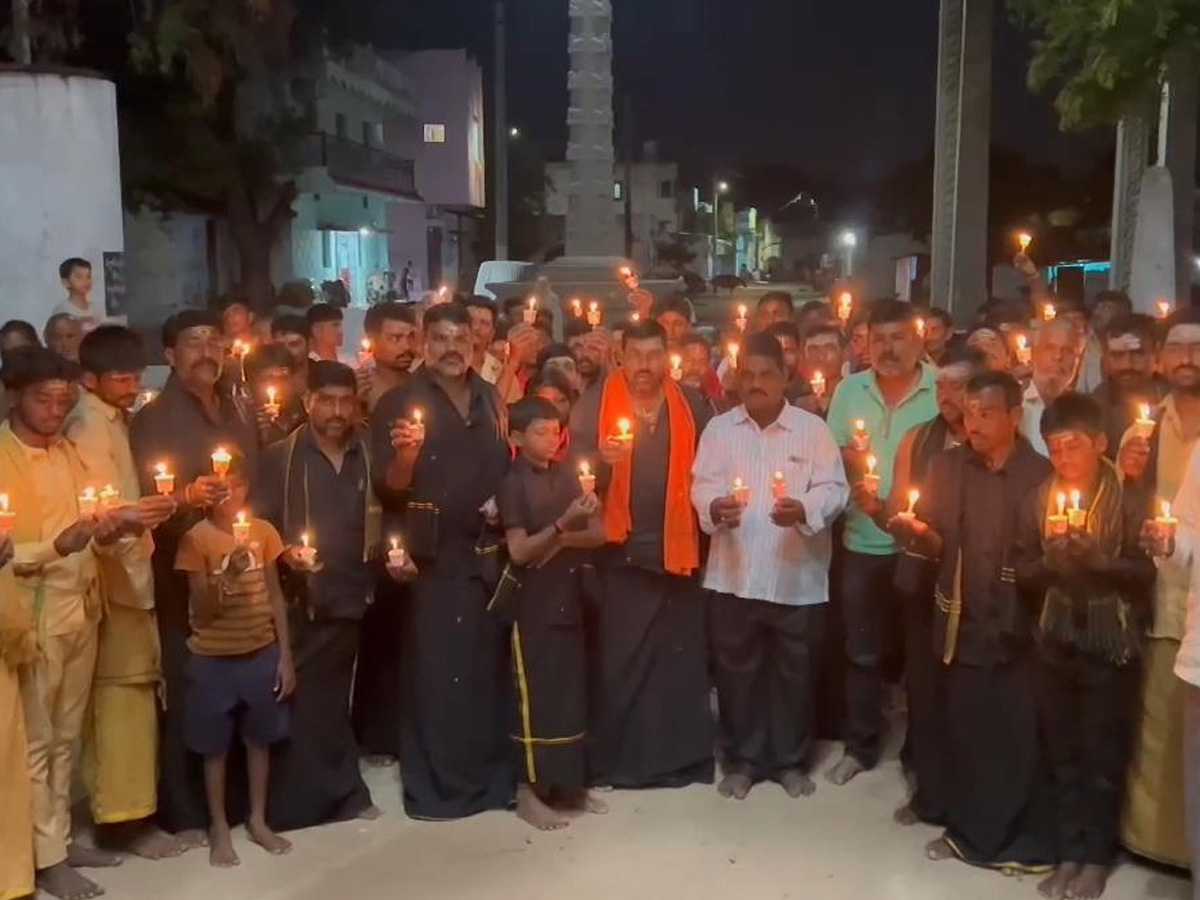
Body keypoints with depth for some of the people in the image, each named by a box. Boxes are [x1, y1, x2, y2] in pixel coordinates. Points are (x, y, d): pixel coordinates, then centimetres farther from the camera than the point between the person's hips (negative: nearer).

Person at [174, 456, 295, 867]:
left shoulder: (264, 531, -1)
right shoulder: (196, 538, -10)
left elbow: (275, 597, 4)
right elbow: (201, 613, -11)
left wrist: (285, 656, 3)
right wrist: (228, 575, -27)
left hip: (261, 653, 3)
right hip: (214, 658, -3)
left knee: (259, 738, 13)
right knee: (216, 745, 8)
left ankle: (258, 820, 28)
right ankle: (219, 828, 23)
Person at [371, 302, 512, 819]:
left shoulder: (489, 399, 10)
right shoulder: (399, 403, -5)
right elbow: (387, 488, -9)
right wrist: (405, 457, -28)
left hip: (486, 553, 5)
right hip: (431, 558, -5)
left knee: (486, 669, 11)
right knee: (434, 673, -1)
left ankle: (488, 778, 24)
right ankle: (434, 787, 11)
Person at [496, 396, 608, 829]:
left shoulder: (567, 476, 8)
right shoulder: (513, 484, -7)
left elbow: (598, 534, 5)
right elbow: (519, 551, -14)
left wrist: (560, 538, -12)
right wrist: (563, 525, -23)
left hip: (568, 598, 5)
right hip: (532, 604, -5)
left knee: (571, 692, 10)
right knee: (535, 695, -1)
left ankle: (568, 782, 21)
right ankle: (528, 790, 8)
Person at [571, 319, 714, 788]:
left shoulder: (690, 404, 4)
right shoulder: (596, 403, -1)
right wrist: (600, 460, -26)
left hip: (678, 546, 2)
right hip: (621, 547, -2)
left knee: (681, 658, 9)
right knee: (618, 659, 4)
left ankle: (683, 756, 20)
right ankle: (615, 759, 14)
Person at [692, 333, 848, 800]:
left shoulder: (813, 428, -1)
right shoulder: (719, 428, 5)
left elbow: (834, 489, -5)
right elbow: (702, 484, 1)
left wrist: (804, 509, -25)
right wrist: (714, 506, -21)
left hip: (797, 577, -1)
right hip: (734, 575, 1)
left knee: (794, 673, 11)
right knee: (736, 671, 10)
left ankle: (791, 760, 28)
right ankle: (741, 760, 26)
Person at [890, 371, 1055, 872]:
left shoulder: (1040, 474, -3)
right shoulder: (947, 466, 5)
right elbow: (936, 543, 5)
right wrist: (914, 532, -16)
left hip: (1015, 628, -2)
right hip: (959, 622, 3)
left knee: (1016, 735, 4)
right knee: (959, 731, 11)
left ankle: (1021, 841, 22)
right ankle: (966, 830, 28)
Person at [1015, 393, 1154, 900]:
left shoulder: (1130, 499, -6)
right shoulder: (1039, 499, 4)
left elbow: (1146, 570, -10)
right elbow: (1021, 568, 3)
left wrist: (1097, 558, -23)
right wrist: (1048, 563, -16)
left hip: (1111, 645, -3)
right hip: (1056, 643, 3)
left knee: (1103, 755, 4)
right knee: (1063, 753, 8)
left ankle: (1095, 857, 19)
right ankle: (1068, 853, 20)